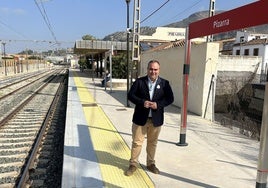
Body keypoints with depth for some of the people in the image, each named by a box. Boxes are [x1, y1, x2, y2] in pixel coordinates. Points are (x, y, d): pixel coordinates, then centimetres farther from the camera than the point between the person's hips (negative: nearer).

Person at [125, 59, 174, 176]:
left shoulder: (164, 83, 2)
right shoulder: (139, 82, -2)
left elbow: (170, 98, -1)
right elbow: (130, 95, -5)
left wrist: (158, 104, -18)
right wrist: (142, 102, -21)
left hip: (156, 119, 2)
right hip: (140, 118, -1)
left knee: (152, 143, 16)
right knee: (137, 142, 6)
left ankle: (150, 163, 34)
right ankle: (133, 164, 22)